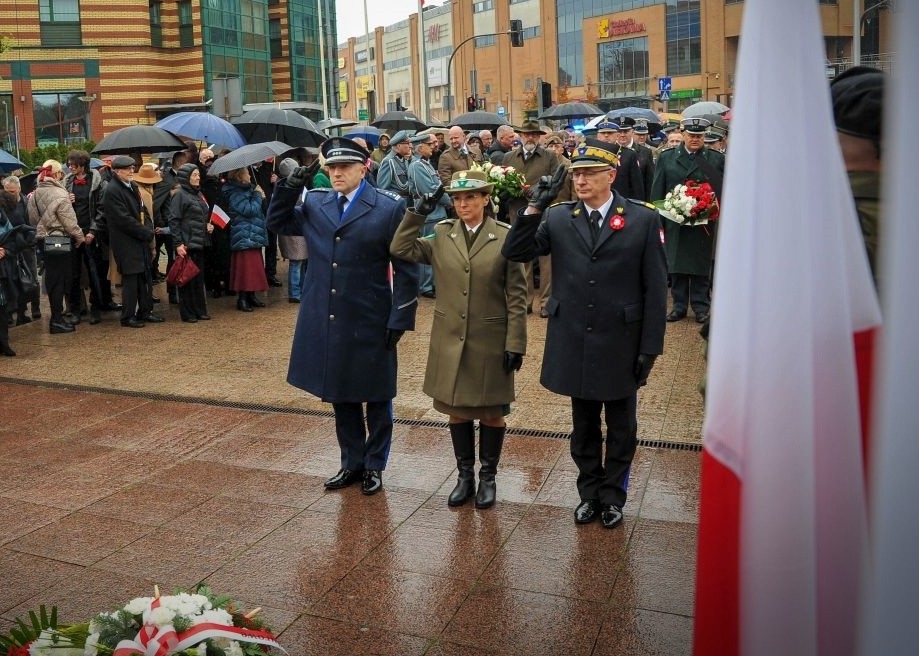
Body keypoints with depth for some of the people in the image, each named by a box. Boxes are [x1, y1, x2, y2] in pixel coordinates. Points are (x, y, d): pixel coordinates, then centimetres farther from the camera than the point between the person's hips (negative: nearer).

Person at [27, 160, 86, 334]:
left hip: (43, 240, 7)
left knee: (52, 279, 15)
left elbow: (33, 219, 10)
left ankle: (56, 316, 23)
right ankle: (57, 320, 3)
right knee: (59, 280, 0)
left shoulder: (34, 194, 5)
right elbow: (69, 221, -15)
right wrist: (80, 237, -2)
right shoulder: (59, 194, -16)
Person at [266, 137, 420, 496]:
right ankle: (352, 463, 32)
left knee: (376, 397, 10)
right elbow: (277, 223, 17)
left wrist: (400, 319, -12)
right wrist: (289, 188, -1)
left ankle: (374, 466, 27)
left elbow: (405, 268, -8)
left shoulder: (389, 207, -8)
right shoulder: (314, 203, 5)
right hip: (326, 322, 5)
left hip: (371, 323, -4)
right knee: (340, 395, 16)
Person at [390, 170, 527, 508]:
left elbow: (516, 296, -6)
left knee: (491, 412, 9)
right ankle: (465, 475, 29)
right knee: (457, 410, 13)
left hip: (490, 340, -3)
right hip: (450, 340, 3)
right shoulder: (442, 234, 3)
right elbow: (401, 250, -3)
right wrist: (417, 213, -9)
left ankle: (487, 477, 26)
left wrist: (515, 343, -9)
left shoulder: (506, 236, -7)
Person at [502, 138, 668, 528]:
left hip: (622, 344, -1)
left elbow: (655, 288, -5)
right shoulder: (558, 218, 1)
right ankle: (589, 492, 35)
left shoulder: (643, 219, -6)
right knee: (583, 426, 17)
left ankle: (612, 495, 34)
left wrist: (651, 346, -8)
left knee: (621, 427, 15)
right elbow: (514, 253, -6)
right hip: (575, 344, 2)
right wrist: (535, 207, -16)